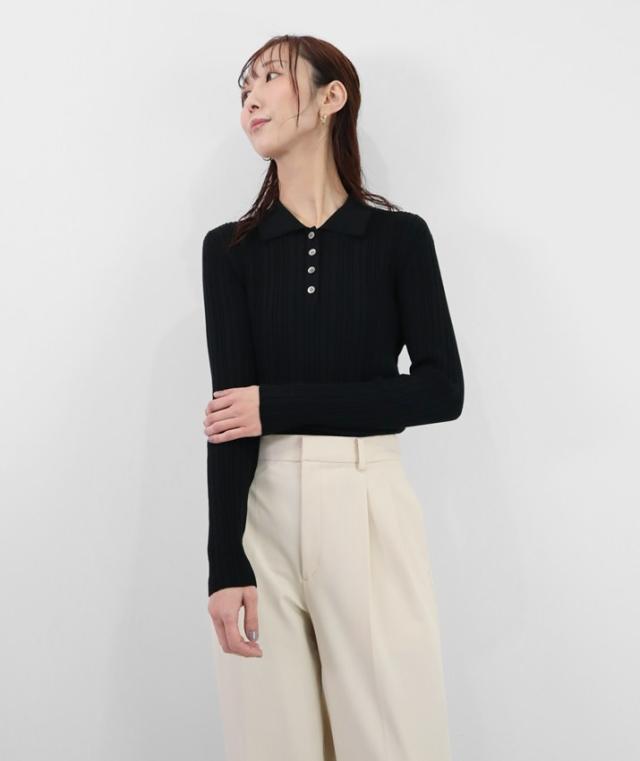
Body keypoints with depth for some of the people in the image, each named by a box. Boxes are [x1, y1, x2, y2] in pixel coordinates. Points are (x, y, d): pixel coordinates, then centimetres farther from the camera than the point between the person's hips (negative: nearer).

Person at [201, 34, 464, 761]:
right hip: (262, 509, 1)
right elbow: (231, 412, -4)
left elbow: (442, 390, -5)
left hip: (370, 506, -1)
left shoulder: (399, 236, 2)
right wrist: (226, 564, -14)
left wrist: (279, 404, -11)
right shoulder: (229, 247, 5)